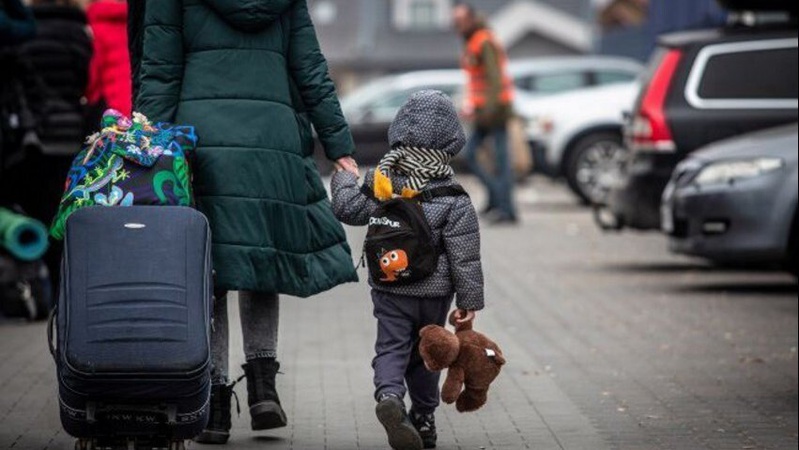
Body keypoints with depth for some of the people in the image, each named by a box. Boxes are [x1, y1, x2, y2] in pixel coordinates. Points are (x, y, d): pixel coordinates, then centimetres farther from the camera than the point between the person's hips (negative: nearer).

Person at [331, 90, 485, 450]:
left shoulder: (381, 181, -7)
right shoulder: (455, 200, -12)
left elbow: (348, 209, 3)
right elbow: (464, 257, -11)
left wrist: (343, 180, 23)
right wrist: (469, 300, -4)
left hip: (389, 288, 1)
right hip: (434, 292, -1)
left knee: (390, 347, 3)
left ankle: (388, 396, -27)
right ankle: (424, 419, 23)